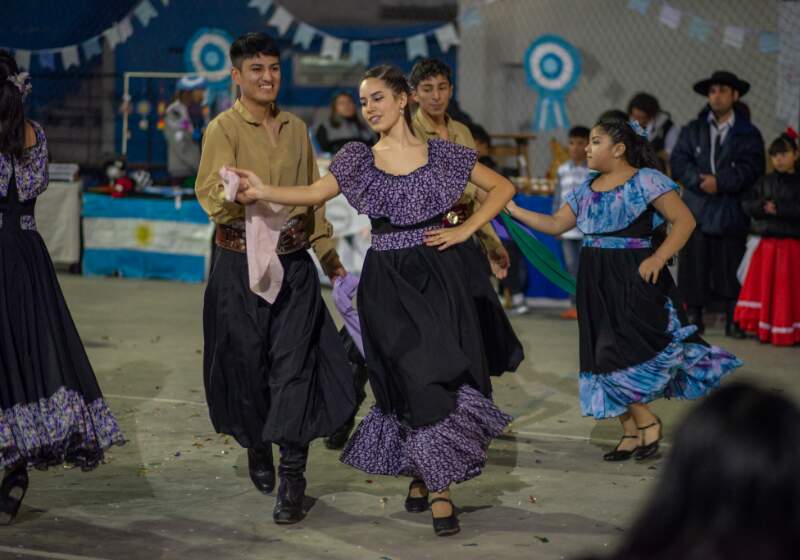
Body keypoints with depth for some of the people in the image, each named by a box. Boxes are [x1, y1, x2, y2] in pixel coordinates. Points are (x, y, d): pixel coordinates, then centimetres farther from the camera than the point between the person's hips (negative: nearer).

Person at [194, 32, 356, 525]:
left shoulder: (296, 129, 11)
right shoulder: (224, 129, -5)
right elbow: (214, 197, -19)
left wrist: (329, 257, 21)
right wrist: (235, 197, -41)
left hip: (295, 264, 3)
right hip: (241, 266, -3)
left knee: (295, 364, -7)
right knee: (247, 363, 6)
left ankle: (292, 480, -9)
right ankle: (258, 449, 31)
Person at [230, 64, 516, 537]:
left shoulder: (442, 153, 3)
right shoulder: (359, 159, 6)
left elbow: (502, 188, 8)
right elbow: (316, 193, -7)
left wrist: (464, 231, -1)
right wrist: (264, 191, -22)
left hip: (438, 276, 0)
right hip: (387, 282, 0)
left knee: (444, 372, -4)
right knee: (417, 379, -3)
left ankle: (424, 477, 13)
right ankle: (436, 488, 8)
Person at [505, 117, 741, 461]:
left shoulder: (645, 181, -7)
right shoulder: (588, 188, 13)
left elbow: (685, 220, -10)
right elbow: (556, 225, 13)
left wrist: (658, 258, -19)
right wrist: (514, 211, 4)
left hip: (633, 279, -7)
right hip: (596, 283, 7)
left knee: (621, 355, -13)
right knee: (602, 355, 6)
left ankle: (646, 422, 7)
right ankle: (631, 432, 16)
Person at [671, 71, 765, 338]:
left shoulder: (749, 134, 8)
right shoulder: (692, 130, 13)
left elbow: (751, 168, -5)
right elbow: (679, 161, 2)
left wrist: (720, 182, -17)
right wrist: (699, 181, -15)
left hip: (732, 213, -1)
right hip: (697, 211, 1)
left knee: (731, 269, -2)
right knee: (694, 265, 0)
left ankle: (734, 320, 4)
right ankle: (693, 316, 9)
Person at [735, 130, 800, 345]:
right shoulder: (766, 182, 11)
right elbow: (747, 204, 4)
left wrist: (778, 208, -17)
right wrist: (763, 206, -13)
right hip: (766, 244, 4)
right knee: (764, 287, 3)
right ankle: (765, 329, 11)